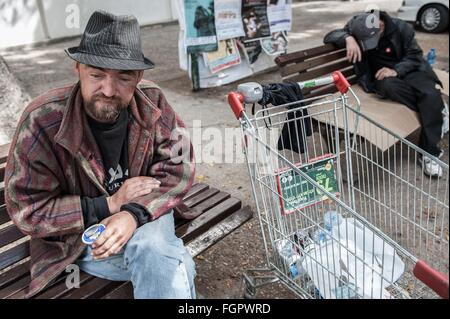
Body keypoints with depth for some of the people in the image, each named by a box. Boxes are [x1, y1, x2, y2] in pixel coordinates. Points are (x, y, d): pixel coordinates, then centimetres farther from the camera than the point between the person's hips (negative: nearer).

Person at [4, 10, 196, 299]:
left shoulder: (152, 103, -11)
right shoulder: (42, 122, -19)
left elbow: (178, 169, -9)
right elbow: (26, 210, -15)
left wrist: (134, 214, -26)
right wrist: (110, 204, -22)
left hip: (144, 214, 3)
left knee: (155, 252, -28)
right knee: (165, 266, -27)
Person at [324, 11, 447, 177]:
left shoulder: (401, 28, -12)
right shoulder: (356, 28, -9)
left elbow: (415, 55, -7)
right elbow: (329, 36, -16)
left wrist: (396, 70, -27)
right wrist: (348, 38, -38)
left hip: (408, 70, 0)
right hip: (382, 76, 1)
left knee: (431, 95, -29)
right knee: (388, 86, -38)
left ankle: (429, 152, -21)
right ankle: (436, 109, -16)